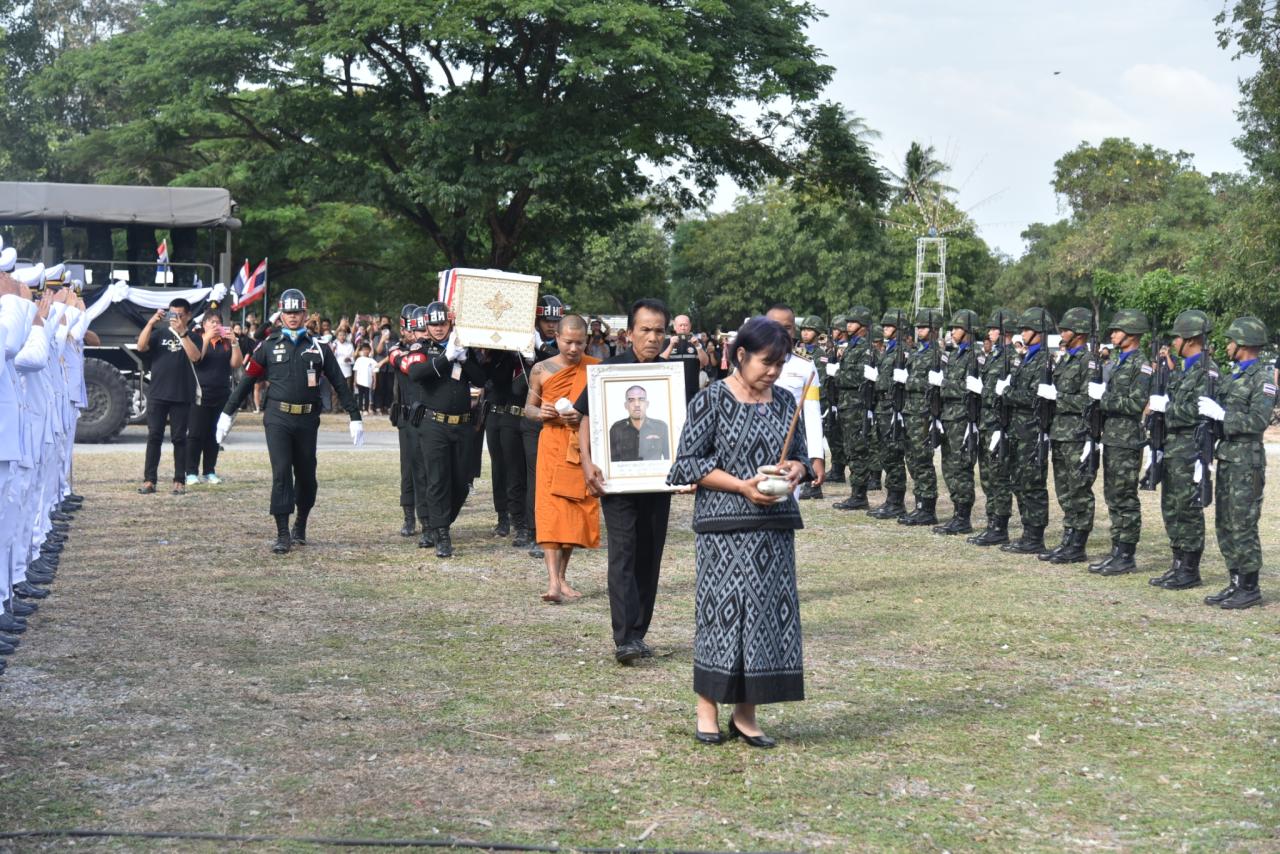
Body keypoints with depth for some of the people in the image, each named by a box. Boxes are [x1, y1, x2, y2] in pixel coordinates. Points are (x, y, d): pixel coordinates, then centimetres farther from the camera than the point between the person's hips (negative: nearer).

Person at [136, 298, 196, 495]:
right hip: (157, 394, 2)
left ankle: (180, 481, 6)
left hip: (182, 396, -2)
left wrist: (182, 332, -21)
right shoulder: (160, 333, 11)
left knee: (179, 438, 2)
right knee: (154, 436, -1)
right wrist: (151, 322, -14)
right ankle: (149, 480, 1)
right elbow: (141, 347, -5)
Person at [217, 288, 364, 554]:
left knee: (306, 476, 10)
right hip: (277, 419, -2)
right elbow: (247, 381, 8)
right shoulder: (268, 346, 5)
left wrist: (355, 417, 5)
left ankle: (300, 527, 29)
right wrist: (227, 413, 6)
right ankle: (283, 535, -9)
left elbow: (339, 383, 9)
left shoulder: (318, 347, 7)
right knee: (281, 473, -9)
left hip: (307, 420, 2)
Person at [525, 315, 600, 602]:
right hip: (553, 446, -1)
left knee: (577, 511, 5)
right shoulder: (541, 370, 4)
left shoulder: (596, 368, 2)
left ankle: (562, 576, 20)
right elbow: (529, 407, 13)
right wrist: (540, 413, -10)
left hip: (584, 447, 1)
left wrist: (584, 416, -14)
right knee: (551, 510, -12)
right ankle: (553, 581, -18)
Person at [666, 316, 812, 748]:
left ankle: (746, 714, 11)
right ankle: (707, 711, 8)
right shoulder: (712, 400, -4)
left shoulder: (785, 402, 11)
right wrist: (741, 486, -16)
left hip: (775, 526, 5)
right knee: (722, 611, -4)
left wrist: (796, 469, -5)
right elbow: (688, 462, -6)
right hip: (724, 527, -5)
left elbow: (801, 455, 20)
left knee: (768, 612, 2)